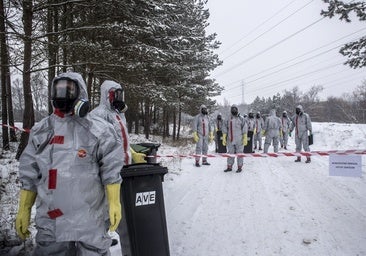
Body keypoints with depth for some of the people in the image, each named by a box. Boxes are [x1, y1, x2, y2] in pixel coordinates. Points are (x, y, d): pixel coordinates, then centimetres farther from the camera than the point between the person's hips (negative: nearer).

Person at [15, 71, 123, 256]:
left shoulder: (98, 130, -5)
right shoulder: (40, 131, 7)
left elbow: (111, 170, -6)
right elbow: (29, 174, 11)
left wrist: (114, 202, -9)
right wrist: (24, 210, 10)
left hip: (89, 218, -3)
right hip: (50, 219, 4)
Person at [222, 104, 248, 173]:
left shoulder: (241, 119, 0)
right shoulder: (228, 119, 9)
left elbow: (245, 129, -2)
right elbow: (225, 130, 12)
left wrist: (245, 138, -8)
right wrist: (224, 138, 7)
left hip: (239, 140, -3)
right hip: (230, 140, 3)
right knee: (230, 153, 8)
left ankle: (240, 167, 11)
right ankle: (229, 167, 16)